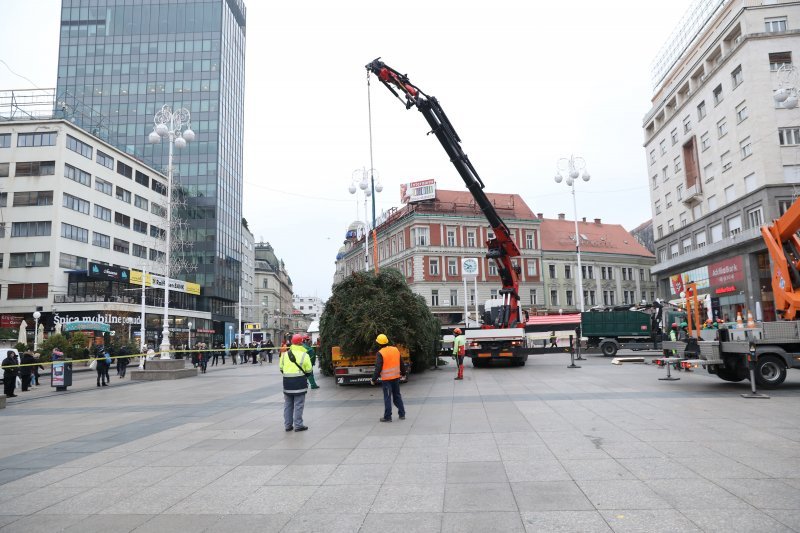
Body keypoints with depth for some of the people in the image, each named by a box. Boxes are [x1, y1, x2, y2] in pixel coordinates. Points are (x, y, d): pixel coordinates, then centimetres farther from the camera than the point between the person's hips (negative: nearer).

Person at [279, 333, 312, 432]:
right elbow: (308, 370, -6)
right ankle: (298, 425, 4)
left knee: (287, 404, 13)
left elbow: (281, 368, 8)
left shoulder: (285, 354, 3)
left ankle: (287, 425, 18)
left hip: (287, 381, 4)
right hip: (299, 381, -4)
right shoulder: (304, 355, -9)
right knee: (298, 404, 2)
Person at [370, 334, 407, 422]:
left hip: (386, 379, -5)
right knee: (397, 396, 16)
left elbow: (378, 368, -16)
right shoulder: (396, 350, 3)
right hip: (396, 377, 5)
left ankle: (387, 417, 7)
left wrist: (373, 379, -8)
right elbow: (401, 363, 12)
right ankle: (402, 414, 21)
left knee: (387, 398, 2)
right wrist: (403, 372, 26)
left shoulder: (380, 353, -14)